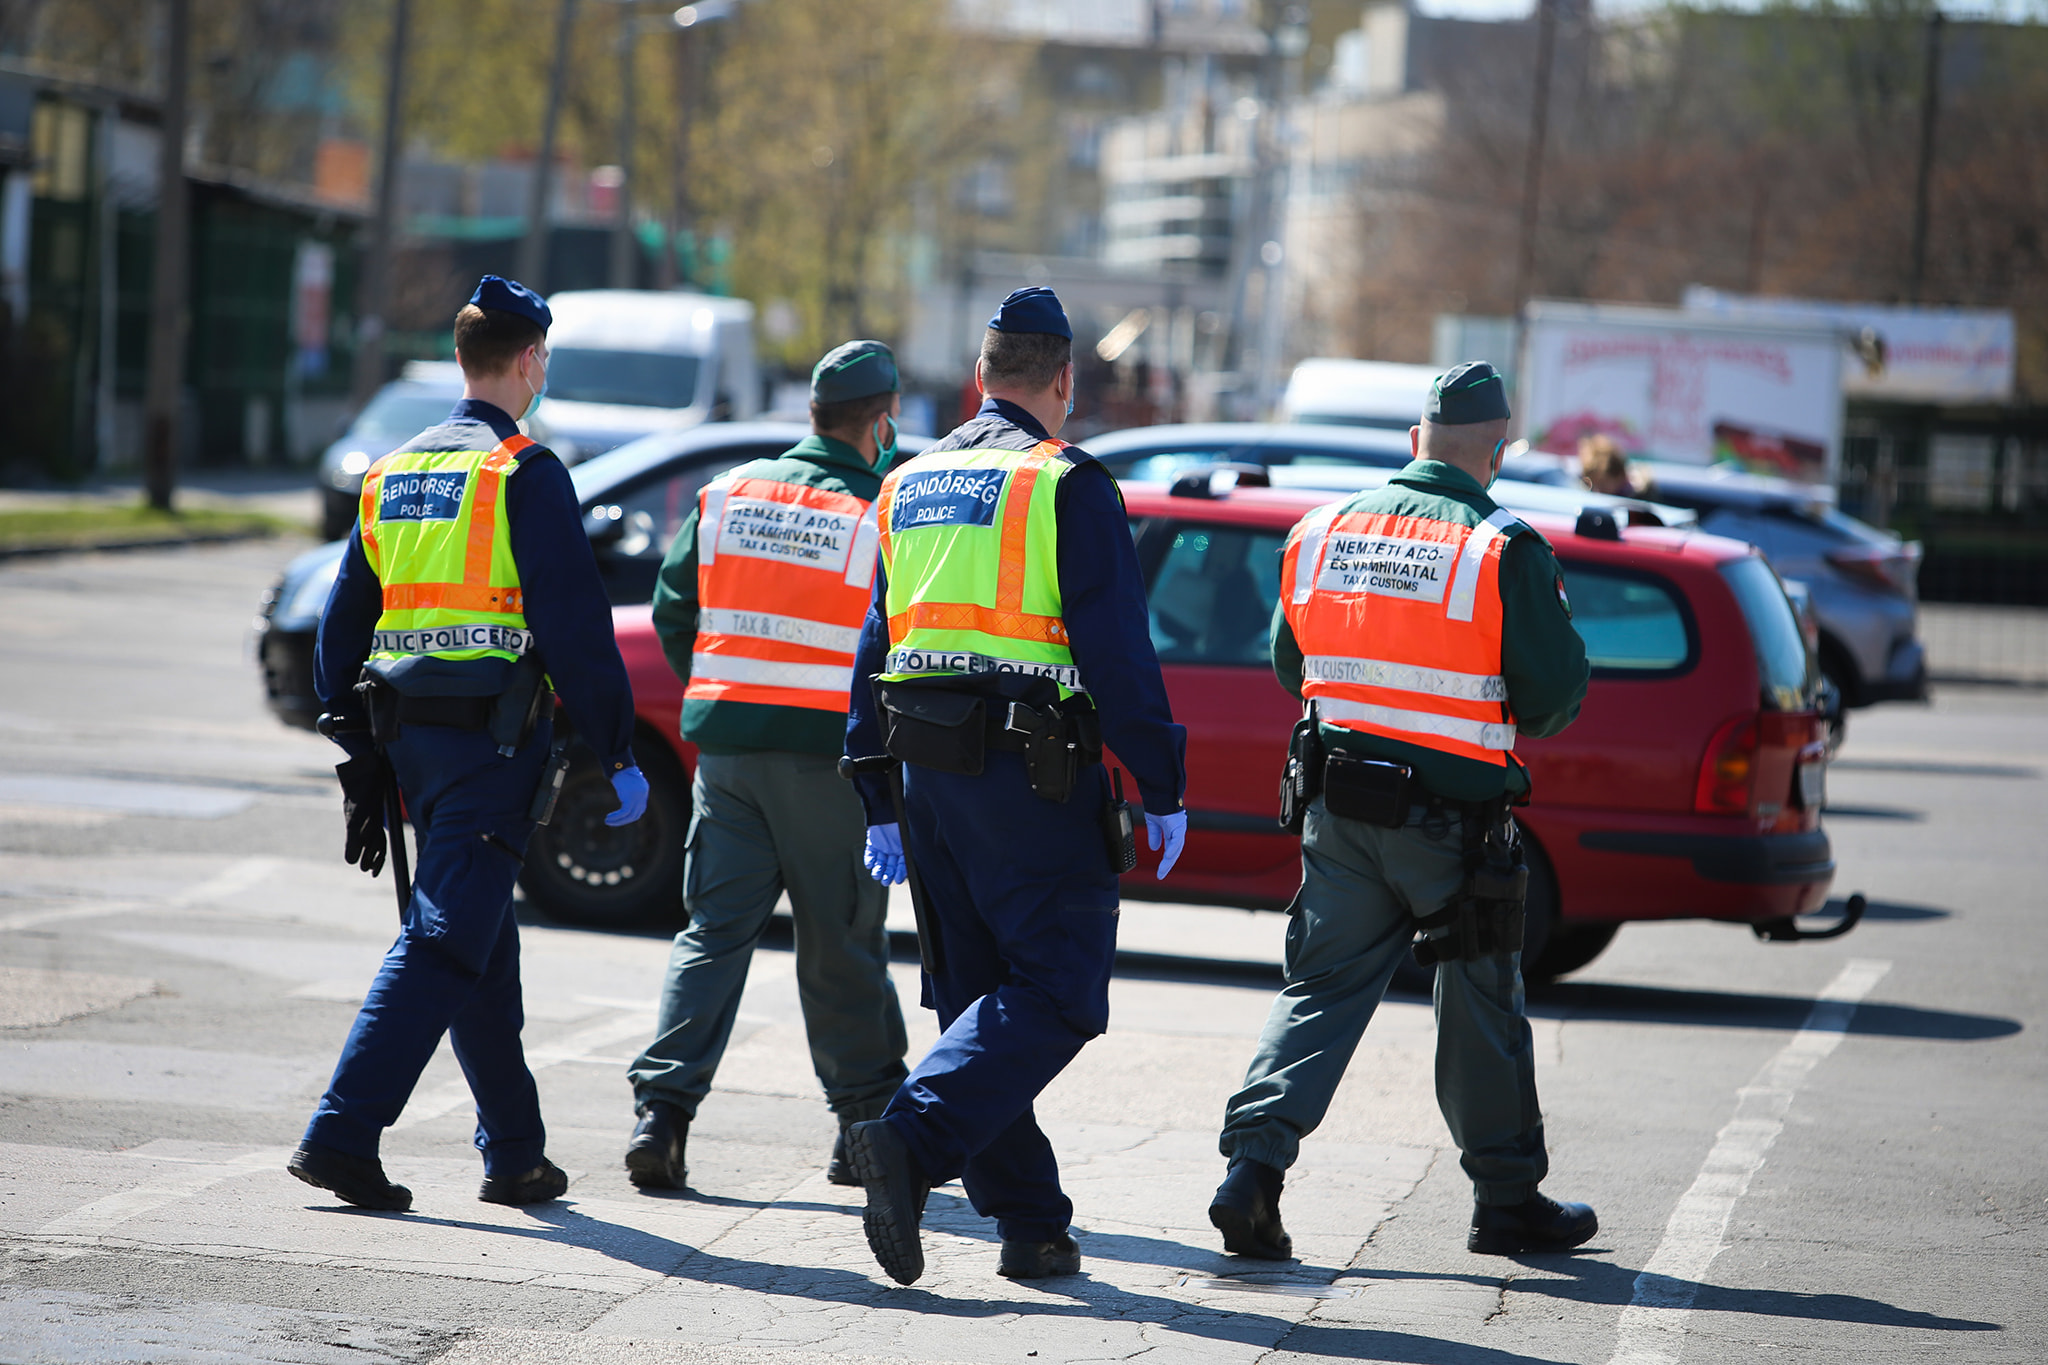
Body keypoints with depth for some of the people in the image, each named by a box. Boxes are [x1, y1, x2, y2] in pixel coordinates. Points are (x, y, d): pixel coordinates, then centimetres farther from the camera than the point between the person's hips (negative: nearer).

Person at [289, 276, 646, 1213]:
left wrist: (359, 751, 20)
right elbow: (574, 626, -13)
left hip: (410, 737, 8)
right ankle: (341, 1136, -19)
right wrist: (619, 757, -9)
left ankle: (515, 1156, 22)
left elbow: (342, 625, 16)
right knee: (444, 941, -9)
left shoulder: (391, 474, 14)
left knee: (485, 952, 16)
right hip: (492, 738, -7)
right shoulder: (524, 475, -9)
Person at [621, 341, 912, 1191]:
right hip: (829, 751, -3)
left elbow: (672, 610, 10)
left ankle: (662, 1106, -7)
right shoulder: (882, 517, -7)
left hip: (725, 740, 3)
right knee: (842, 947, 7)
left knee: (714, 930, 6)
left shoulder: (728, 494, 6)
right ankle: (868, 1128, 17)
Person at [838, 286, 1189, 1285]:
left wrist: (879, 805, 21)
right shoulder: (1067, 486, -7)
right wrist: (1162, 789, -5)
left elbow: (876, 649, 17)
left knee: (978, 991, 12)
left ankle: (1029, 1224, 11)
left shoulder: (910, 486, 15)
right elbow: (1115, 650, -11)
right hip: (1032, 780, -7)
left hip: (927, 773, 7)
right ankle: (912, 1142, -24)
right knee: (1056, 989, -5)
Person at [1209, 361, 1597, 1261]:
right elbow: (1557, 690, -9)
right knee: (1481, 1008, 10)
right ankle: (1507, 1200, 21)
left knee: (1322, 991, 8)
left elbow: (1290, 664, 14)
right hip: (1454, 816, -4)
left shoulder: (1322, 531, 3)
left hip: (1341, 811, 4)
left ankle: (1253, 1168, -8)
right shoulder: (1505, 550, -12)